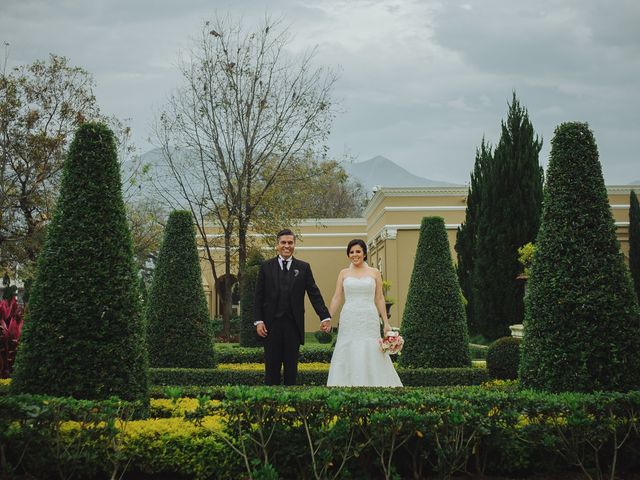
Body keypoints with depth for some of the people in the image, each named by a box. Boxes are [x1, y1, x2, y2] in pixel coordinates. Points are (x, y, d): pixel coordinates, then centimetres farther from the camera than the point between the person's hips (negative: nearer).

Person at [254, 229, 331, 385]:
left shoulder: (304, 268, 6)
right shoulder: (266, 267, 5)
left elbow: (314, 294, 1)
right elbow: (258, 297, 4)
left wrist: (325, 317, -9)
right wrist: (258, 321, -5)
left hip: (293, 324, 1)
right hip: (271, 325, 0)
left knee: (291, 366, 5)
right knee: (272, 367, 3)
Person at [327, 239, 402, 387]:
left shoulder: (374, 273, 7)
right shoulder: (344, 273, 8)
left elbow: (379, 298, 7)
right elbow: (337, 298, 6)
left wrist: (386, 323, 2)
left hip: (369, 320, -1)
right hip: (349, 321, 1)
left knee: (372, 357, -3)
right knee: (349, 358, -1)